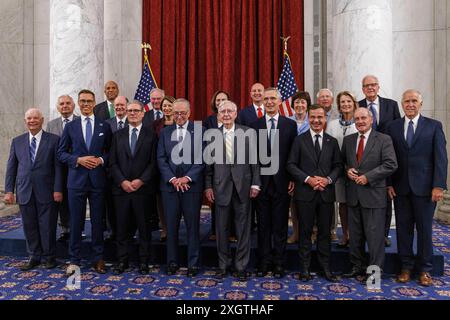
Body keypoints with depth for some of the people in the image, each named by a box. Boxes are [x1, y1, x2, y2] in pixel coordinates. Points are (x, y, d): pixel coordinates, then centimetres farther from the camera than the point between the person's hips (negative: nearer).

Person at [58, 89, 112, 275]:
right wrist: (78, 159, -10)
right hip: (76, 180, 0)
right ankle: (74, 260, 18)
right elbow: (61, 153, 6)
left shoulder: (104, 127, 7)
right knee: (76, 221, 5)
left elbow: (110, 151, 9)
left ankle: (98, 259, 19)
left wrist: (101, 160, -10)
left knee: (98, 221, 7)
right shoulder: (70, 127, 7)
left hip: (98, 180, 0)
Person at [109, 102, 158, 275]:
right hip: (121, 188, 2)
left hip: (143, 188, -2)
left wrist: (141, 181, -12)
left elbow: (154, 162, -3)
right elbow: (112, 162, 5)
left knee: (144, 226, 6)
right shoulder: (118, 135, 11)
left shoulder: (151, 135, 3)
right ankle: (122, 260, 21)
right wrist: (122, 181, -8)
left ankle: (144, 261, 18)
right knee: (122, 226, 9)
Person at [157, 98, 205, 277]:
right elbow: (161, 159, 4)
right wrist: (172, 179, -9)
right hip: (169, 185, 3)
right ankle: (172, 262, 22)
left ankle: (193, 263, 17)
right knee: (171, 226, 9)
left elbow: (202, 158, -6)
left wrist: (187, 178, -14)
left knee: (192, 226, 5)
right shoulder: (165, 132, 11)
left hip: (192, 185, -3)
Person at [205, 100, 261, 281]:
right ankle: (223, 264, 25)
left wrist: (255, 184, -5)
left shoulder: (248, 133, 1)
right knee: (221, 228, 9)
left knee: (243, 228, 7)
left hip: (243, 185, -1)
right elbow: (209, 163, 6)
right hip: (221, 186, 1)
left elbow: (255, 159, 0)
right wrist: (208, 186, 1)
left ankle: (241, 266, 21)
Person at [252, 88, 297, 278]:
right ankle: (264, 262, 21)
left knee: (280, 225, 7)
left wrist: (293, 179, -3)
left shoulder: (290, 125, 4)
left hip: (282, 182, 0)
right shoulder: (254, 125, 4)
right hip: (262, 182, 1)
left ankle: (278, 263, 20)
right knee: (263, 225, 8)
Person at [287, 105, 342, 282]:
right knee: (305, 232, 6)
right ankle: (305, 267, 17)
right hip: (305, 193, -2)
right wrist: (308, 179, -13)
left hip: (327, 193, 2)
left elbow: (338, 165, 9)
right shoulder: (299, 140, 2)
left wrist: (328, 179, -10)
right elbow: (291, 165, -2)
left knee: (325, 231, 9)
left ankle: (325, 267, 21)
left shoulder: (332, 141, 10)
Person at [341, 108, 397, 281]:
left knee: (374, 234, 2)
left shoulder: (384, 140, -3)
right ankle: (357, 267, 25)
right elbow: (342, 161, 18)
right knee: (355, 234, 12)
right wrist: (347, 170, -4)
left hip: (373, 194, -4)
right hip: (353, 195, 5)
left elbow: (391, 164, -10)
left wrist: (368, 177, -15)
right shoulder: (348, 140, 12)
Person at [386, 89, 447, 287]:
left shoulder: (434, 126, 2)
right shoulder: (393, 127, 7)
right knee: (403, 228, 8)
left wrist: (439, 185, -10)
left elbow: (441, 158, -2)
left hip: (424, 187, -1)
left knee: (425, 228, 7)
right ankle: (406, 267, 21)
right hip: (400, 187, 2)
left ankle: (425, 269, 21)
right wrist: (388, 183, -2)